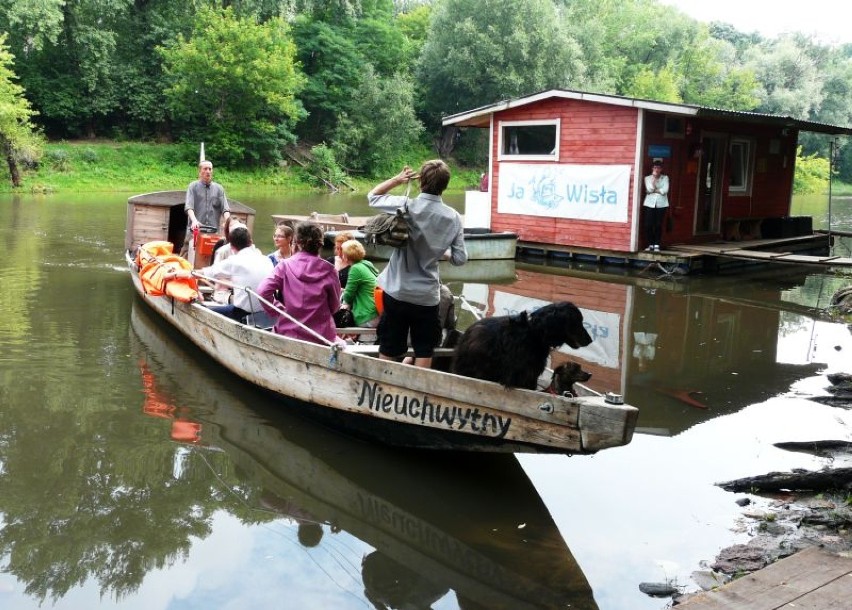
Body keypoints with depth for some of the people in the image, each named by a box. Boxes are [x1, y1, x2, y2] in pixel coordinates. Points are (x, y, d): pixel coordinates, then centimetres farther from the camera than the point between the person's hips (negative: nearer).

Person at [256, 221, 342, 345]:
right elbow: (335, 306, 4)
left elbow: (263, 291, -13)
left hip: (289, 331, 1)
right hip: (322, 335, -1)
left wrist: (278, 310, -1)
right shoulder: (328, 270, -4)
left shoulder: (285, 265, -3)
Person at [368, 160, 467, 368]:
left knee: (389, 352, 10)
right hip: (427, 296, 0)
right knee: (424, 353, 12)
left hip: (397, 292, 0)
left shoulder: (406, 206, -11)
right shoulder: (453, 217, -6)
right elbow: (460, 258, -2)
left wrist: (397, 179, 6)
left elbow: (372, 196, 5)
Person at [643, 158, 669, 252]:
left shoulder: (665, 178, 8)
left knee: (658, 225, -2)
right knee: (648, 225, -6)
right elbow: (650, 189, -8)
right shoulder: (648, 178, 9)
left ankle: (656, 245, 5)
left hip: (661, 204, 0)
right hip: (650, 204, 0)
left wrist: (654, 190, -5)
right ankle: (650, 244, 3)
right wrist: (654, 177, -7)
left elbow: (665, 190, -6)